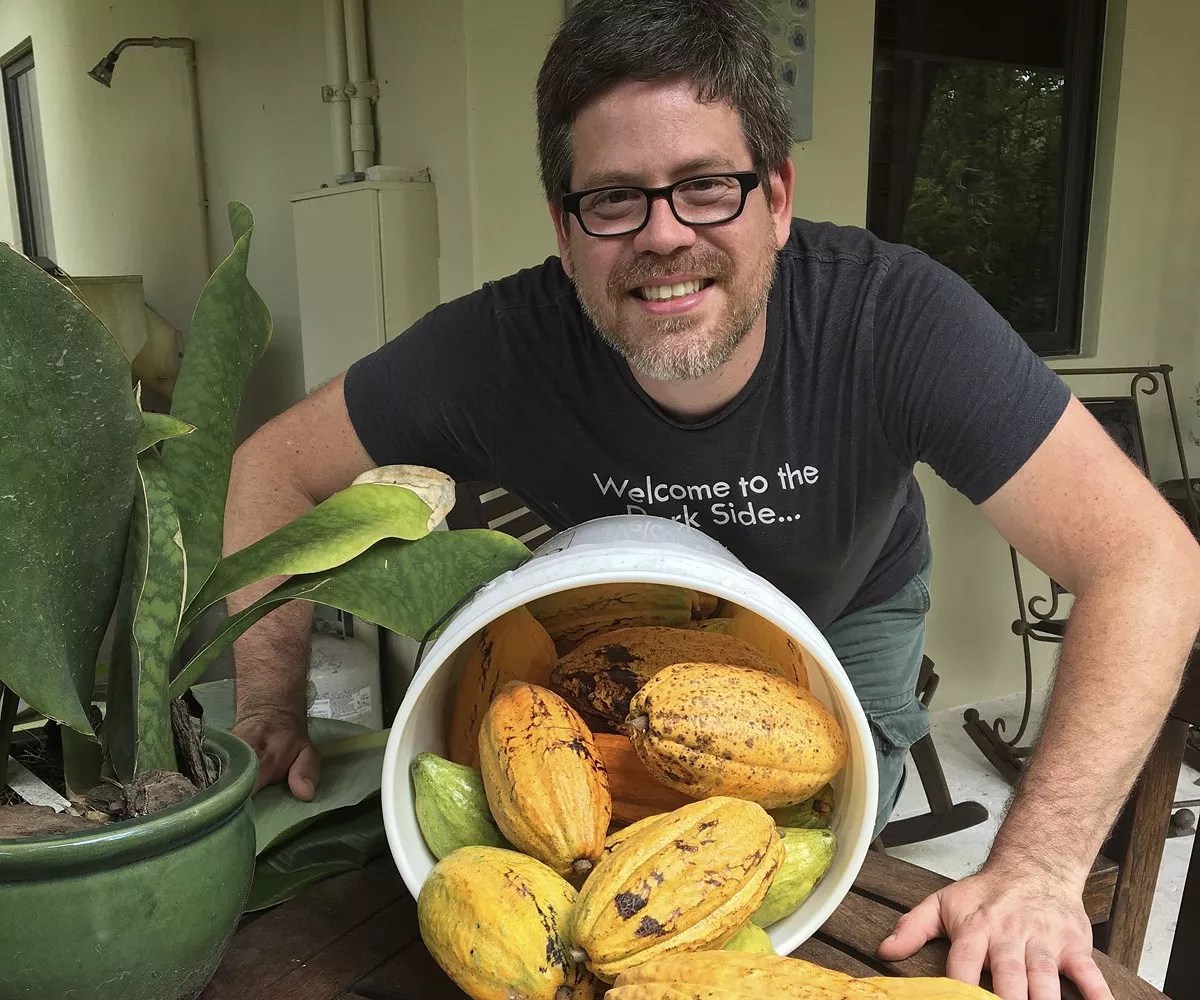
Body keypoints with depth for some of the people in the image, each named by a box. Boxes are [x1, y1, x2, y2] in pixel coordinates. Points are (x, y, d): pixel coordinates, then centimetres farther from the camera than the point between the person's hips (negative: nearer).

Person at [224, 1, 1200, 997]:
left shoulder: (895, 317, -38)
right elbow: (274, 468, -19)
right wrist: (271, 710, -26)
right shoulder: (497, 348, -34)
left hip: (847, 617, 0)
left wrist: (1034, 868, -43)